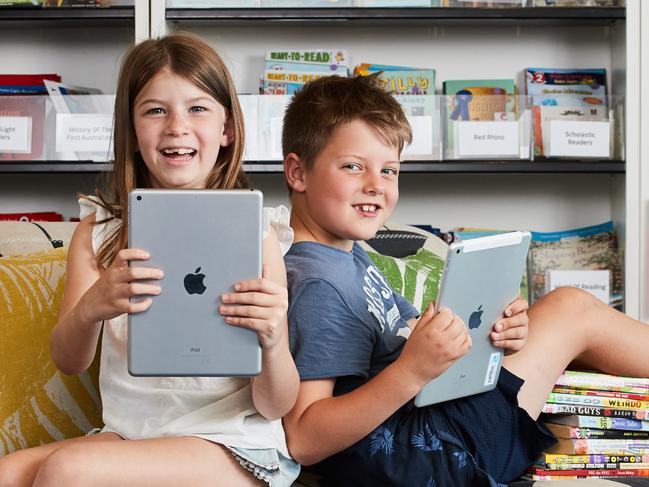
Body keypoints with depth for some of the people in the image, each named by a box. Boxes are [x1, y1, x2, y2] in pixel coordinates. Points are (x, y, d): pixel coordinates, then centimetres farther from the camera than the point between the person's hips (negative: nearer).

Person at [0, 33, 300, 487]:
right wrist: (90, 309, -24)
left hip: (233, 446, -3)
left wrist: (273, 340, -29)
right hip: (127, 434, 4)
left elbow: (275, 408, -6)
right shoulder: (99, 229, 6)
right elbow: (69, 362, -2)